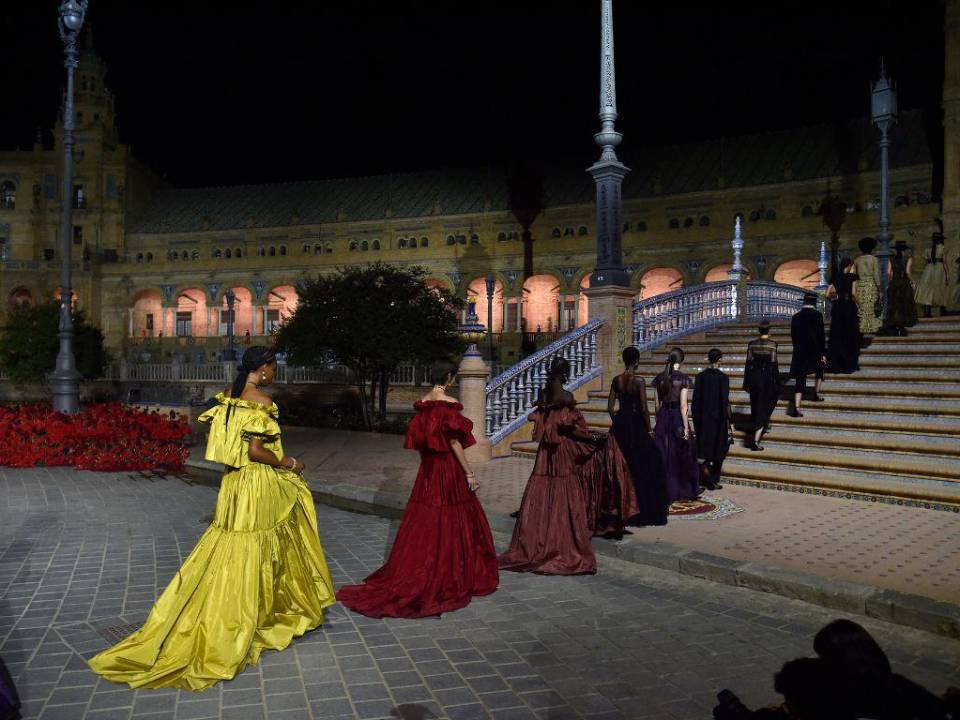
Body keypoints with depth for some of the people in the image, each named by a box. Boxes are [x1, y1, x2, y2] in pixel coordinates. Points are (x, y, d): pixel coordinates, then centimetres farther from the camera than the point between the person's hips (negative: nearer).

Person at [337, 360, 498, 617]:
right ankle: (448, 578, 13)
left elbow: (417, 437, 11)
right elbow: (454, 442, -16)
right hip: (448, 468, -7)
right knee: (452, 522, 5)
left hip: (427, 469, 7)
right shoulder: (449, 404, -15)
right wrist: (469, 473, -11)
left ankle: (412, 576, 18)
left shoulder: (422, 403, 5)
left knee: (424, 521, 13)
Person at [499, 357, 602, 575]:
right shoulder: (566, 398, -16)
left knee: (539, 501, 10)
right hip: (563, 453, -6)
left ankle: (535, 547, 17)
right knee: (563, 503, 2)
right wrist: (593, 439, -4)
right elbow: (570, 430, -16)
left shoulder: (544, 395, 4)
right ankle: (564, 551, 8)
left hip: (545, 452, 6)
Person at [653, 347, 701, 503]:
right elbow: (683, 406, -16)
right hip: (677, 418, -4)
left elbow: (659, 401, 8)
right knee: (682, 454, 10)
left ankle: (666, 491, 15)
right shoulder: (683, 379, -13)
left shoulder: (660, 378, 1)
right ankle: (687, 490, 22)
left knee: (664, 455, 10)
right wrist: (686, 427, -12)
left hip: (662, 417, 4)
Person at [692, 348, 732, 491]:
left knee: (704, 448, 14)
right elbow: (725, 401, -14)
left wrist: (696, 419, 12)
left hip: (702, 419, 3)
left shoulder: (700, 376, -1)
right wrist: (730, 422, -9)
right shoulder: (723, 377, -13)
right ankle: (713, 481, 13)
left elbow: (695, 399, 3)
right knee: (718, 451, 10)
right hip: (718, 419, -3)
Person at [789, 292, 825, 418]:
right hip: (815, 350, -2)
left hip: (799, 351, 2)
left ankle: (796, 406, -13)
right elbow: (821, 335, -9)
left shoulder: (796, 315, 3)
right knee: (819, 368, 30)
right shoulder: (817, 314, -7)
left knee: (800, 379, 0)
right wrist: (823, 353, -5)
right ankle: (816, 393, 30)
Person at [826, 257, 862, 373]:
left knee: (836, 335, 7)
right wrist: (858, 303, 0)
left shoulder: (835, 277, 6)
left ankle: (835, 364, 7)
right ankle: (848, 364, 4)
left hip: (837, 306, 4)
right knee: (849, 335, 3)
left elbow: (828, 294, 3)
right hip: (849, 306, -3)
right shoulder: (852, 276, -4)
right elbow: (853, 293, -13)